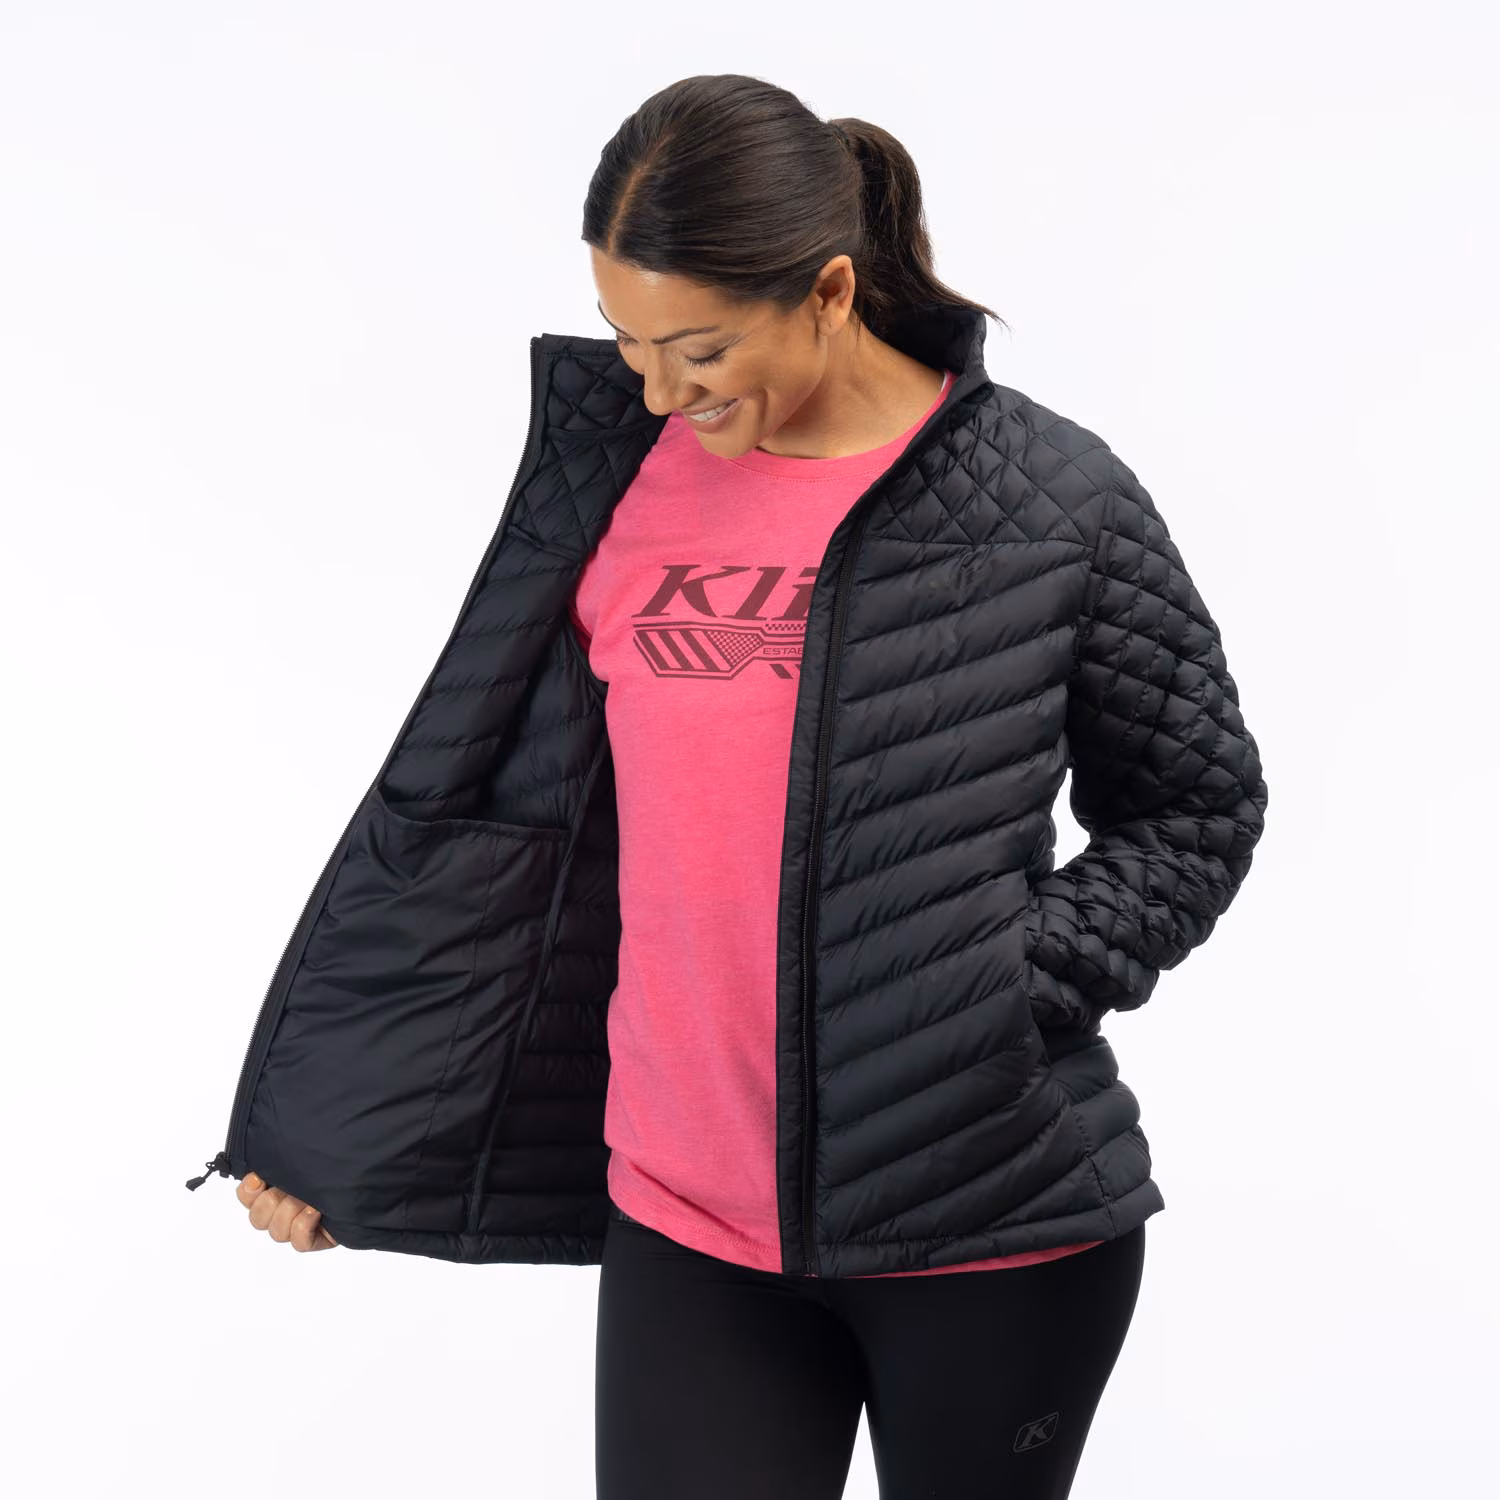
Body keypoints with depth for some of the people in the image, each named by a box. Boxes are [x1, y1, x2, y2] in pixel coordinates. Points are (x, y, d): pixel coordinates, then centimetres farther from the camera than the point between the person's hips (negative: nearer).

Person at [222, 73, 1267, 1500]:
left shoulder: (1045, 499, -7)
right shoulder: (616, 484, -1)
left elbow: (1198, 808, 3)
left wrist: (1009, 996, -12)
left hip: (991, 1216, -1)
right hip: (688, 1221, 2)